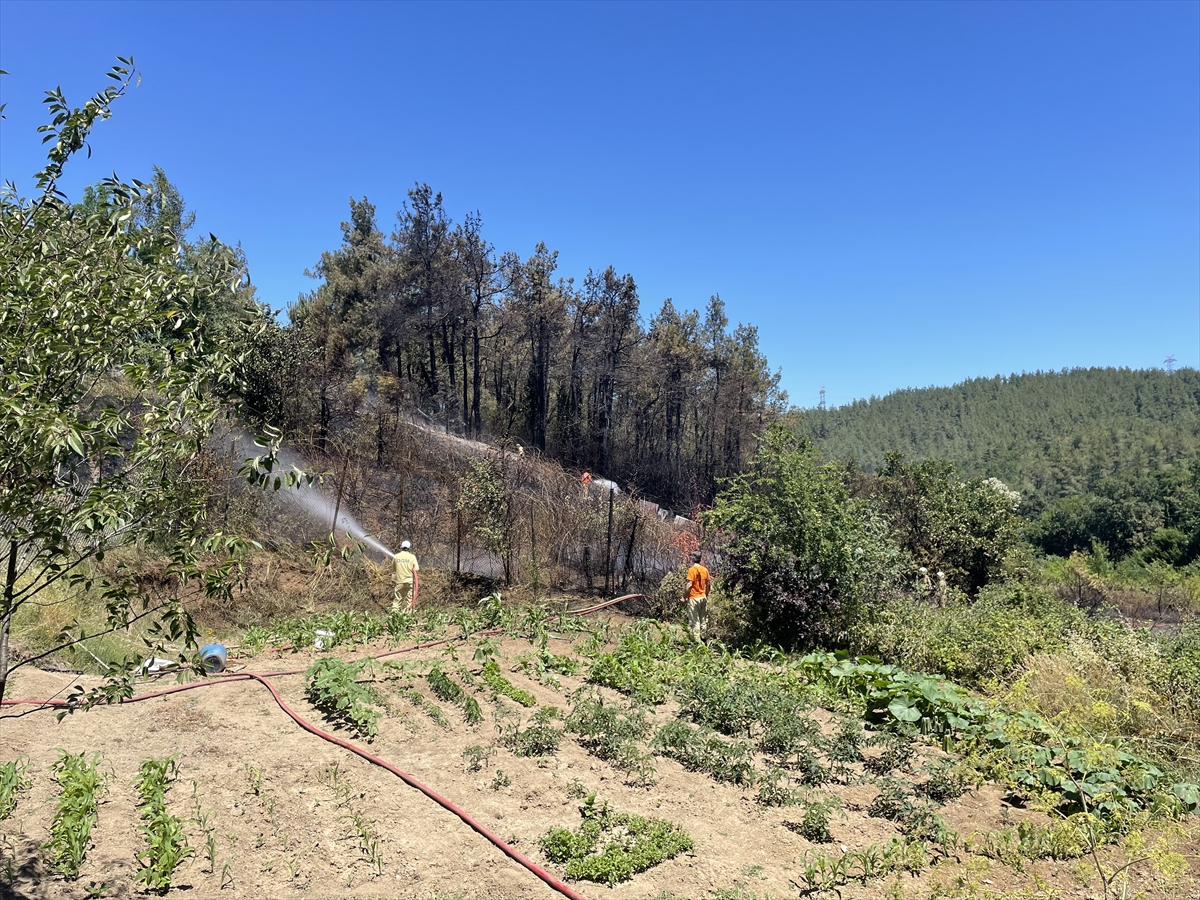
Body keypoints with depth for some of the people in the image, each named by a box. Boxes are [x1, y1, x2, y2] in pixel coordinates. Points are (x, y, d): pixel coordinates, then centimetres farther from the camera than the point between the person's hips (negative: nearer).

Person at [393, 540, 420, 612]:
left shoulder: (396, 556, 2)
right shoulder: (412, 557, -4)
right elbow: (416, 571, -5)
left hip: (399, 581, 2)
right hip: (410, 581, -2)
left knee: (397, 600, 10)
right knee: (409, 600, 4)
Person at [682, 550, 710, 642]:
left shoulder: (692, 569, -13)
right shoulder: (705, 570, 5)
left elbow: (689, 585, -18)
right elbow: (707, 584, 10)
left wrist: (684, 597, -10)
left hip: (694, 598, -6)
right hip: (703, 597, 6)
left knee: (695, 621, -2)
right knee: (703, 619, 12)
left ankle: (697, 640, -4)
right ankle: (703, 638, 16)